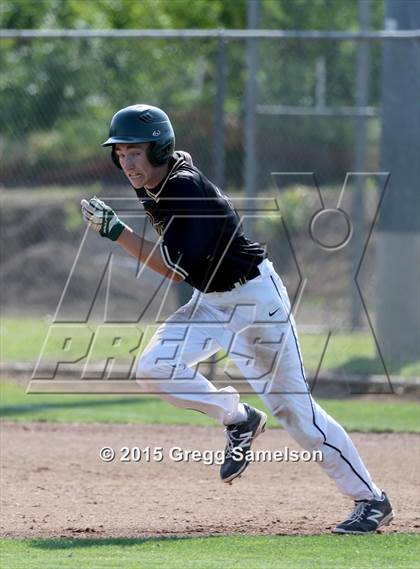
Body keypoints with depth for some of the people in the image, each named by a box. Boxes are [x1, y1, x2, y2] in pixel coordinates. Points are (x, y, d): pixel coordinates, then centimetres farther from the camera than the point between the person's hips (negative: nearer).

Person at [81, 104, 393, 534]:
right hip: (209, 302, 8)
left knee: (292, 407, -5)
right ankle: (238, 420, 8)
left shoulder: (191, 192, -28)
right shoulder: (152, 185, -3)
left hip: (255, 297, -8)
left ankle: (371, 500, 6)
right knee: (153, 370, -15)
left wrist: (117, 232, -35)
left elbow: (178, 270, -33)